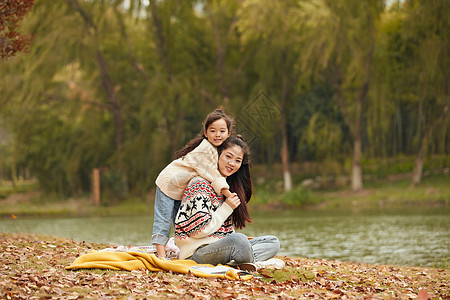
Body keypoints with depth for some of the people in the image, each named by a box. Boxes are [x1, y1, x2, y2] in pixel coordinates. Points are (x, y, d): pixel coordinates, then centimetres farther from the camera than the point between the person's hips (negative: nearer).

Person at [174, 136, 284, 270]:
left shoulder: (228, 185, 16)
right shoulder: (201, 184, -12)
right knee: (238, 239, -38)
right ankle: (255, 264, -11)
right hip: (196, 253, -10)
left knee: (273, 242, 2)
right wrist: (226, 209, -12)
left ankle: (230, 262, -20)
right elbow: (199, 230, -17)